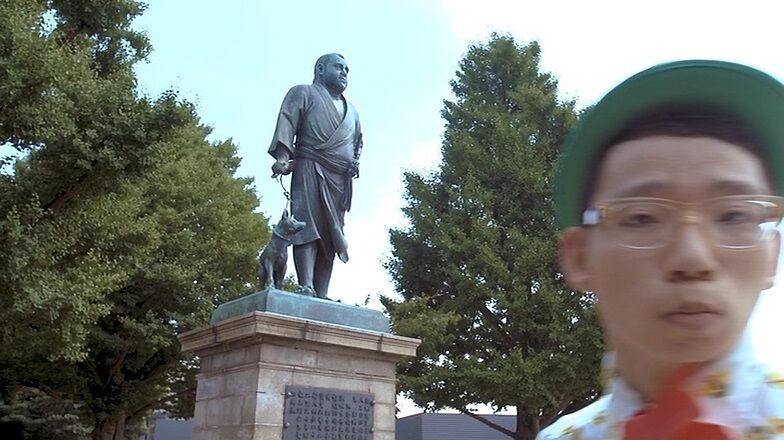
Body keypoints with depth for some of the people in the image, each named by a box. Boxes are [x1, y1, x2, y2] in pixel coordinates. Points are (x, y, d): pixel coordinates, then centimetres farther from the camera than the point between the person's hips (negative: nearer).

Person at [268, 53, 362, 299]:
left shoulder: (351, 111, 33)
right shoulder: (304, 93, 12)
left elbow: (358, 141, 37)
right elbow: (287, 122, -3)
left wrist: (355, 161, 13)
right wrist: (283, 155, -20)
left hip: (341, 179, 6)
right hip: (311, 169, -6)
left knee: (331, 236, -4)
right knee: (308, 227, -19)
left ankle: (322, 295, -8)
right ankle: (306, 287, -29)